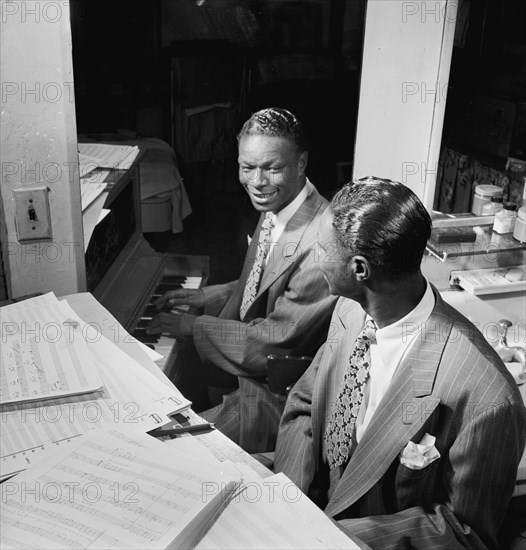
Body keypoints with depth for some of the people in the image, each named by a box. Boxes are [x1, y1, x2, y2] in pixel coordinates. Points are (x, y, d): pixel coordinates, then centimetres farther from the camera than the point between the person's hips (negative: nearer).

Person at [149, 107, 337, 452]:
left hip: (279, 396, -9)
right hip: (250, 364, 9)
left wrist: (194, 326, -15)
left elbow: (276, 343, -25)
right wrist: (206, 297, 7)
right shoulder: (274, 211, -1)